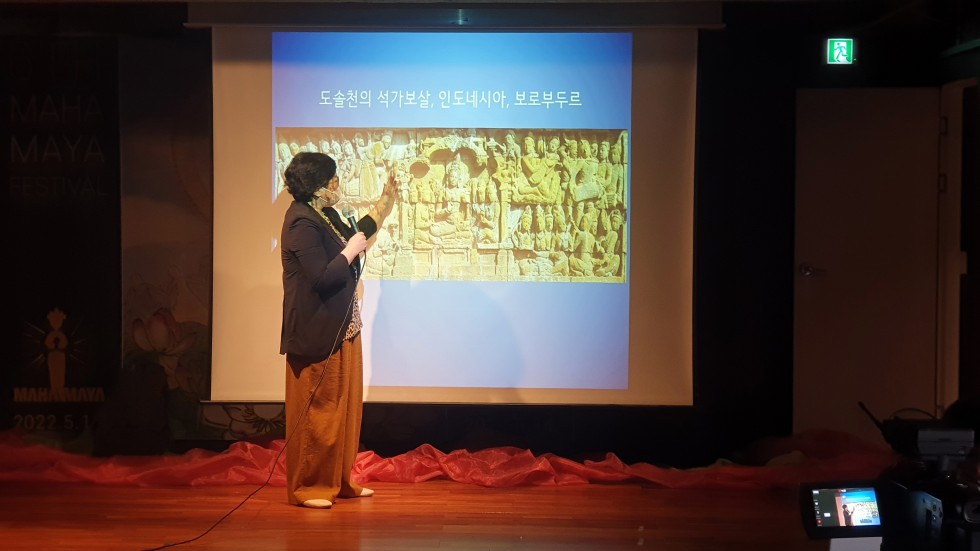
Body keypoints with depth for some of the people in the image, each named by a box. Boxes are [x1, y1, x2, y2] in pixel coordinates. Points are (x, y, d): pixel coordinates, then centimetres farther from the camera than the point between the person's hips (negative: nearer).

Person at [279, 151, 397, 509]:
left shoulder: (325, 216, 10)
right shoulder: (301, 223, -20)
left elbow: (352, 236, 28)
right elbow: (322, 277, -25)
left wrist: (384, 203, 26)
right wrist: (351, 251, -13)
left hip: (340, 329, 10)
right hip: (317, 334, -10)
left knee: (343, 406, 15)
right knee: (316, 411, -1)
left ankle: (338, 481, 25)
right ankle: (305, 487, 10)